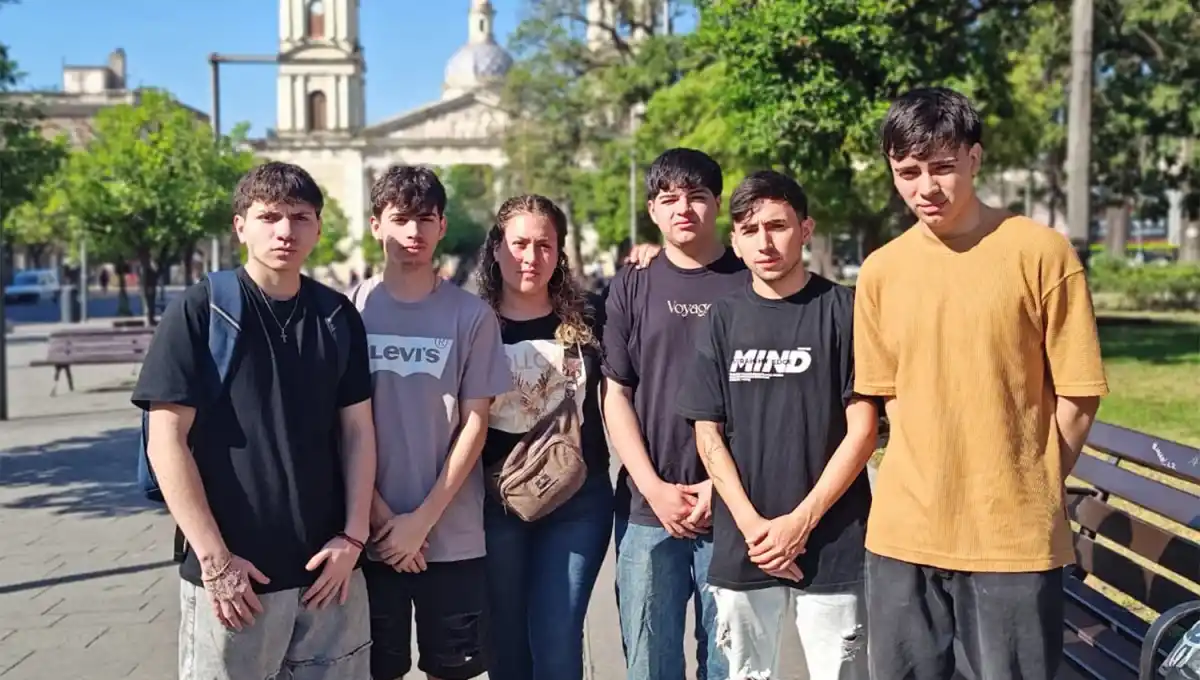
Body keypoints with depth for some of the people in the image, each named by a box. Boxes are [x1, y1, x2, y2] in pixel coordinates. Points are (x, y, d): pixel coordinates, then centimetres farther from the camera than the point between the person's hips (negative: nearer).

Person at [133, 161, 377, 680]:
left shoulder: (337, 315, 5)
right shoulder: (200, 310, -6)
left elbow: (358, 430, 8)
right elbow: (166, 441, -8)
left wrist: (353, 537, -1)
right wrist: (214, 558, -12)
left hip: (329, 565, 4)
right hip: (233, 574, -3)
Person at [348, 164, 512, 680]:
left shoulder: (471, 315, -1)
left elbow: (475, 424, -3)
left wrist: (423, 519, -9)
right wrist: (379, 516, -8)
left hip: (453, 537, 0)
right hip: (373, 535, 0)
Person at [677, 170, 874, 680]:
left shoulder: (842, 310, -2)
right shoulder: (723, 318, 7)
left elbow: (862, 429, -5)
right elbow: (707, 434, 4)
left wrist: (801, 520, -11)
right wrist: (753, 525, -7)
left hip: (832, 544, -3)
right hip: (742, 545, 3)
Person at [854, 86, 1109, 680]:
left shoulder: (1041, 252, -7)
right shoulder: (880, 272, 4)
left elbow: (1077, 396, -3)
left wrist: (1031, 494, 3)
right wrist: (930, 479, 5)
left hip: (1014, 536, -3)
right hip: (903, 533, 4)